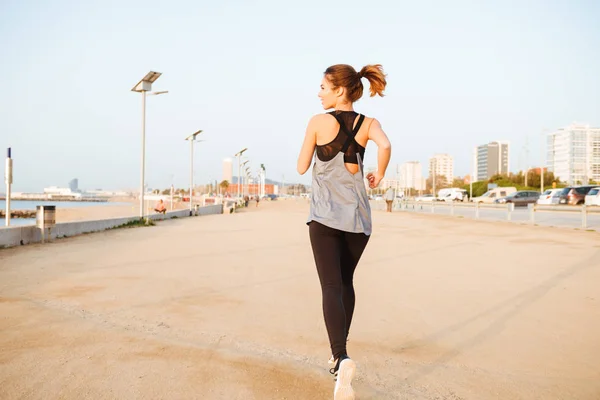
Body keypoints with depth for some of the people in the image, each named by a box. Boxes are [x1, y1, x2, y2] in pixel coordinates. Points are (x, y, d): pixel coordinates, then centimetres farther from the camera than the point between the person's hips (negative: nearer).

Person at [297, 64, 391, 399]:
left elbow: (302, 167, 0)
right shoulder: (369, 124, 3)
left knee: (331, 287, -5)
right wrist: (379, 175, -1)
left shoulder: (318, 122, -4)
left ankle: (342, 357, -23)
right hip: (357, 216, 4)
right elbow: (385, 146, -18)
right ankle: (340, 351, 30)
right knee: (346, 282, 19)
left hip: (325, 216, -3)